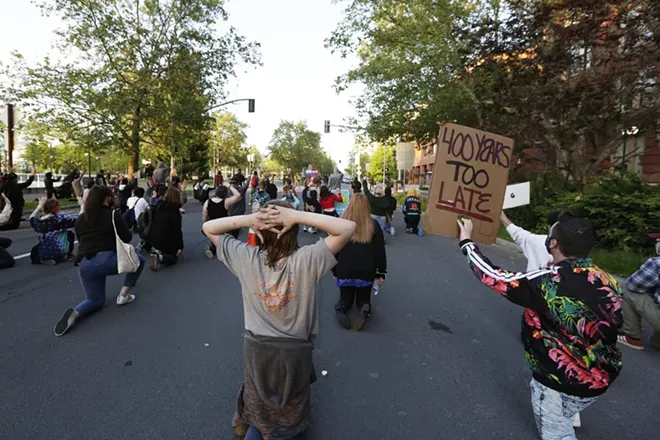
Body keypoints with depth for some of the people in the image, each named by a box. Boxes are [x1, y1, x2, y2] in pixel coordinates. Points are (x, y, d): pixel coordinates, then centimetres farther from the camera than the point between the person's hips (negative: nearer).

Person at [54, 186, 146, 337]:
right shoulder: (113, 214, 1)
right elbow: (127, 238, 2)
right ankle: (124, 295, 13)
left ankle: (74, 314, -10)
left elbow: (81, 241, 24)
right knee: (139, 259, 23)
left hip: (85, 266, 6)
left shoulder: (80, 220, 16)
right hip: (107, 260, -5)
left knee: (96, 300, 23)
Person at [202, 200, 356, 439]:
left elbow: (208, 227, -7)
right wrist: (298, 216, -31)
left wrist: (247, 219, -23)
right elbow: (348, 227, -27)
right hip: (295, 349, -1)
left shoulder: (247, 258, -19)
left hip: (255, 346, 2)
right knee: (291, 403, 29)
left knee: (256, 392, 33)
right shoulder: (307, 260, -27)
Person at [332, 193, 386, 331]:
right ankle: (365, 309, -14)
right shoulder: (373, 225, -3)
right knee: (363, 298, 21)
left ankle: (341, 308, -14)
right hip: (366, 271, 0)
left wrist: (334, 270, 13)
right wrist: (380, 273, 9)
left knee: (345, 298, 22)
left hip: (345, 270, 0)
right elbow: (380, 251, -1)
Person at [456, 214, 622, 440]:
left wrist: (466, 242, -11)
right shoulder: (606, 281, -9)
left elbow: (494, 277, -24)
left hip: (562, 382, -6)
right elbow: (610, 324, 5)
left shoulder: (549, 281, -30)